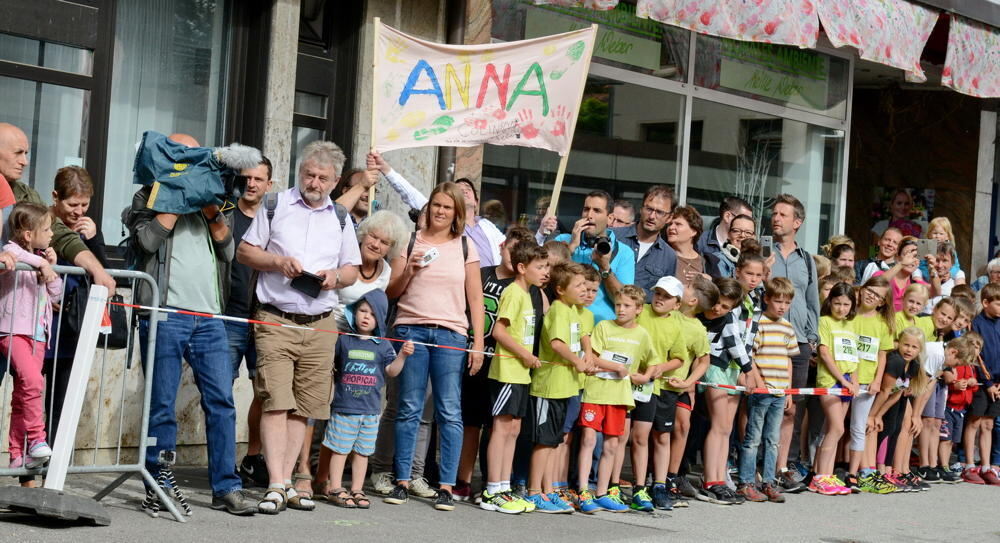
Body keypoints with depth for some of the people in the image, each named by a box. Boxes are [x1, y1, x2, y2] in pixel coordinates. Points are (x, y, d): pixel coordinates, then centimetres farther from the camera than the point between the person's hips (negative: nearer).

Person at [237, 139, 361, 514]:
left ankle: (286, 481, 11)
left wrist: (335, 277, -6)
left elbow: (352, 270, 17)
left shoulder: (341, 219, 13)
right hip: (276, 321, -3)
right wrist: (278, 262, -12)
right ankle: (276, 486, -14)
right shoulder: (276, 206, 5)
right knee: (276, 401, -13)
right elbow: (244, 251, 6)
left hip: (320, 324, 3)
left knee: (303, 408, 4)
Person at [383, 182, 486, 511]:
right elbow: (391, 293, 10)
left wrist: (478, 343, 3)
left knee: (450, 412, -5)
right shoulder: (410, 242, 10)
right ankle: (402, 481, 6)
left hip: (451, 334, 0)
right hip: (410, 331, 0)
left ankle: (446, 487, -2)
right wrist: (409, 271, -8)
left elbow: (475, 299, 10)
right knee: (409, 409, 0)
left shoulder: (465, 248, 11)